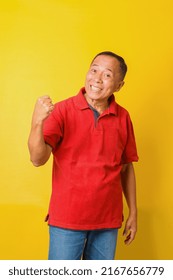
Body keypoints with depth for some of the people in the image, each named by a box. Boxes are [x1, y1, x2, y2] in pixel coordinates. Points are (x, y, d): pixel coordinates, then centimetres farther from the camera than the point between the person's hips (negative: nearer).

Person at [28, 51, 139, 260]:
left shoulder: (123, 117, 0)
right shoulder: (62, 110, -9)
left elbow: (127, 167, 8)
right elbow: (38, 159, -17)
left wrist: (133, 213, 9)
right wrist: (37, 122, -34)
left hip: (108, 220, 3)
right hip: (67, 219, -3)